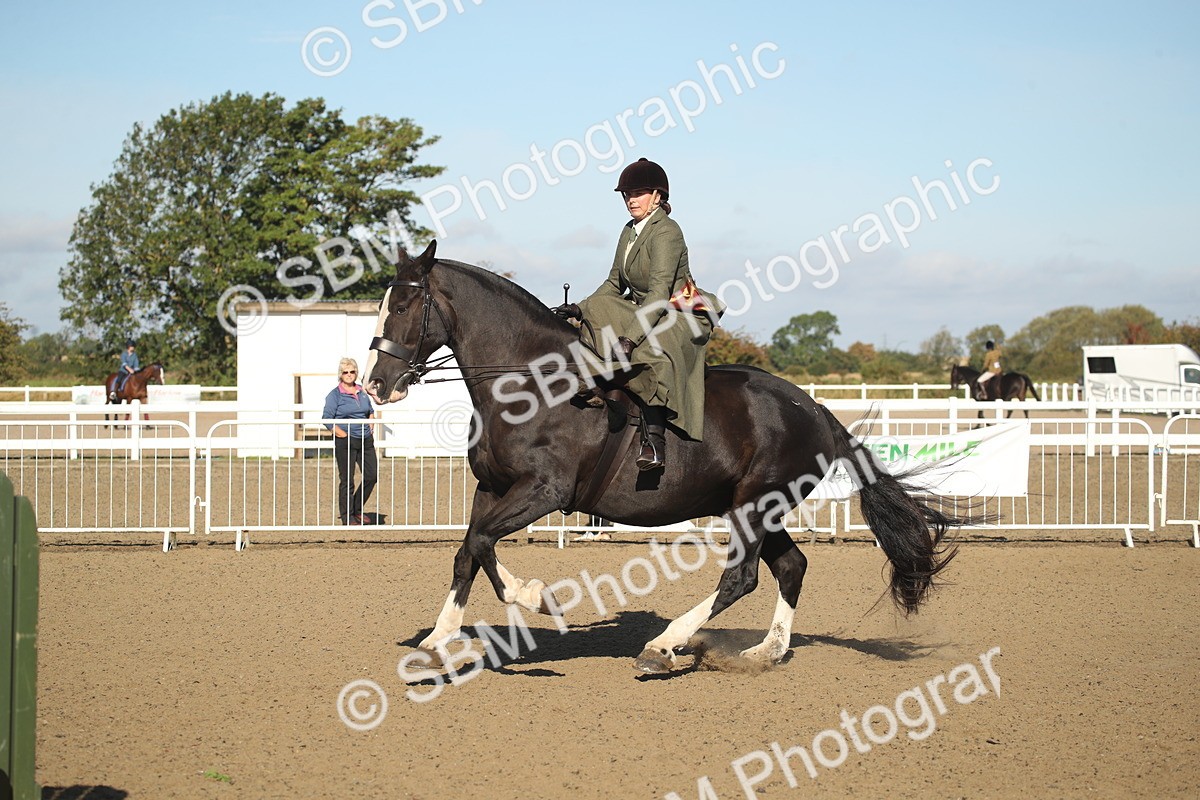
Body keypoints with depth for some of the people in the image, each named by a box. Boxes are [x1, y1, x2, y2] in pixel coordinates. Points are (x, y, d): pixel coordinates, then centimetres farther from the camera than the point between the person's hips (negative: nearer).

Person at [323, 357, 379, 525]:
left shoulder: (362, 391, 10)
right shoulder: (334, 395, -8)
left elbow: (370, 411, 26)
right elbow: (327, 419, -13)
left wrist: (370, 428, 12)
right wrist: (344, 435, -15)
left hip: (366, 441, 6)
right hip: (345, 443, -6)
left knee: (372, 475, 6)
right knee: (347, 480, -1)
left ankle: (356, 509, 23)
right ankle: (347, 517, 8)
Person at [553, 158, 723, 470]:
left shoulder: (666, 232, -17)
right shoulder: (629, 232, 9)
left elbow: (659, 293, -26)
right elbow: (614, 285, 16)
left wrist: (630, 338, -34)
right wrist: (581, 309, 0)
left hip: (681, 318, -9)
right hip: (642, 311, 9)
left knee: (647, 352, -39)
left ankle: (654, 441, -45)